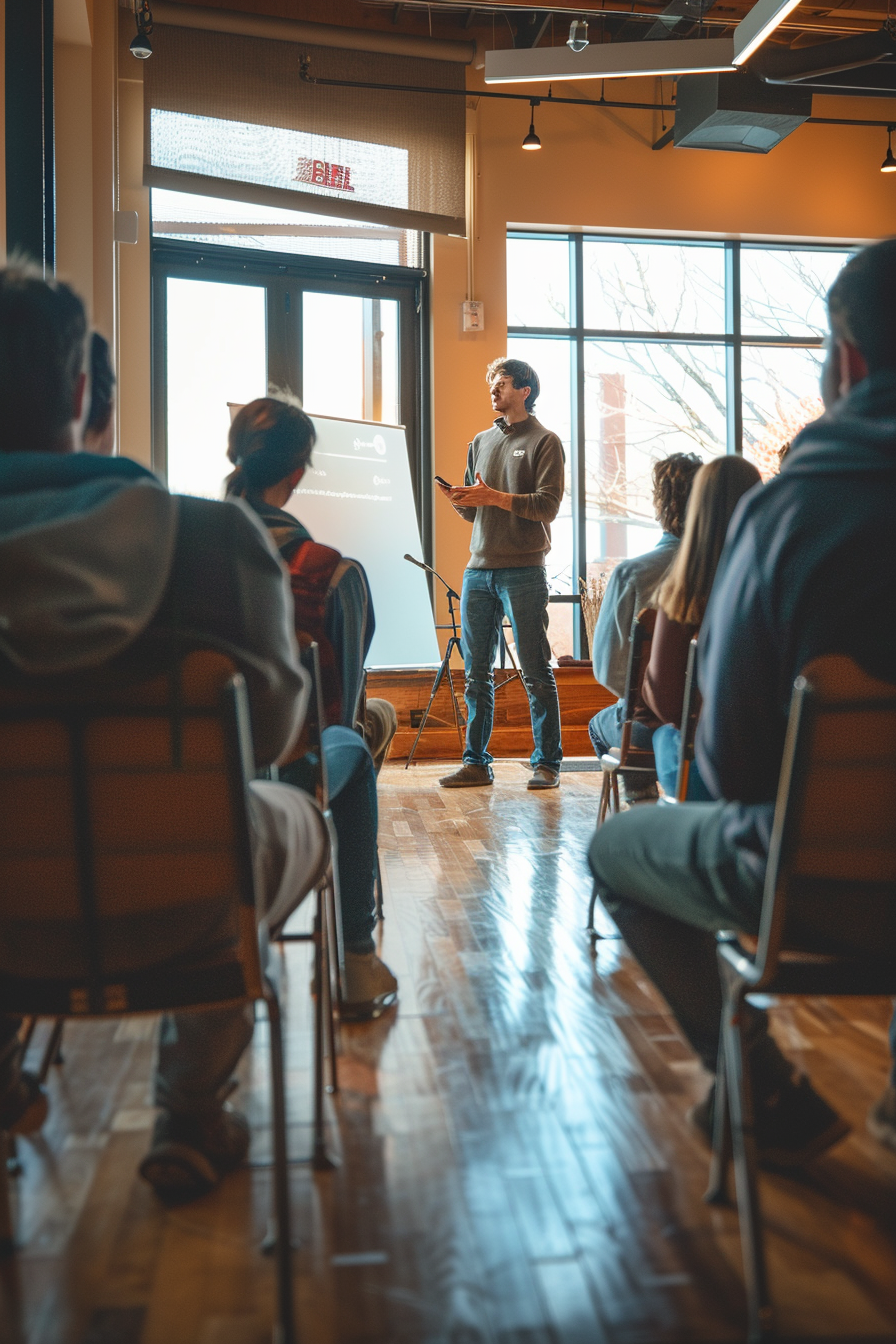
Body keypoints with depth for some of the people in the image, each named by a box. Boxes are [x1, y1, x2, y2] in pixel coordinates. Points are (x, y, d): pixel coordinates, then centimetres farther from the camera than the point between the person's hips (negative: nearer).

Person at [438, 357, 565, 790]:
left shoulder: (544, 442, 2)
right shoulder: (481, 442, 19)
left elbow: (548, 506, -10)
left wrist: (495, 497, -16)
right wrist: (459, 500, -2)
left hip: (523, 571, -6)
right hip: (479, 570, 6)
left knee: (535, 672, -2)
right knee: (477, 673, 6)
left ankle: (546, 763, 4)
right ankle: (476, 763, 13)